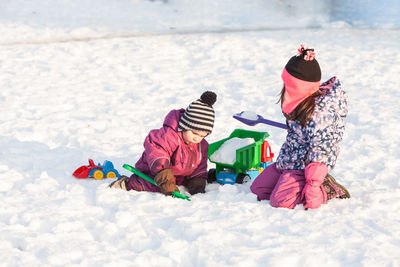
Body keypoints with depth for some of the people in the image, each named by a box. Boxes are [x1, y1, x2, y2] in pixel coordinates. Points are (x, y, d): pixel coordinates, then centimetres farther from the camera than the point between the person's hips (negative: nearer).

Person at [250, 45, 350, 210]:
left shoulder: (320, 111, -26)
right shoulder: (301, 100, 3)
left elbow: (320, 149, -27)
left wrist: (313, 184, -27)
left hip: (306, 164, -10)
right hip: (288, 159, 10)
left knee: (280, 201, -23)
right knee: (257, 189, 5)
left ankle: (326, 189, -4)